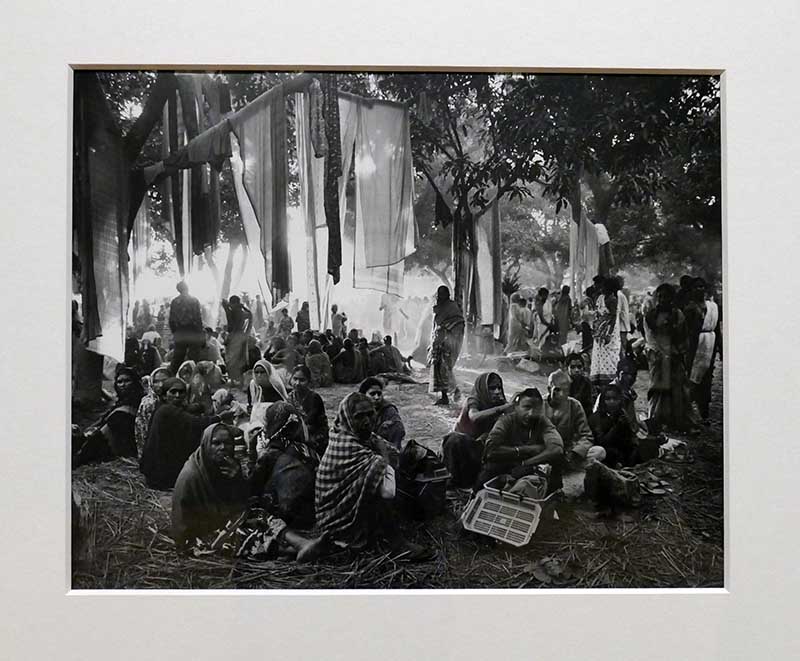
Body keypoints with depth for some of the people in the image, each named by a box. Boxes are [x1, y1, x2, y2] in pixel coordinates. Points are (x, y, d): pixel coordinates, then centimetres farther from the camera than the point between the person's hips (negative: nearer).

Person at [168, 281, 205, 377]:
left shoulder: (174, 302, 4)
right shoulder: (194, 300, -6)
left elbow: (171, 320, 4)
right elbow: (198, 318, -9)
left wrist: (175, 333, 14)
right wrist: (201, 335, -4)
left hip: (179, 335, 4)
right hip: (193, 335, -4)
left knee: (177, 359, 11)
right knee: (192, 360, 1)